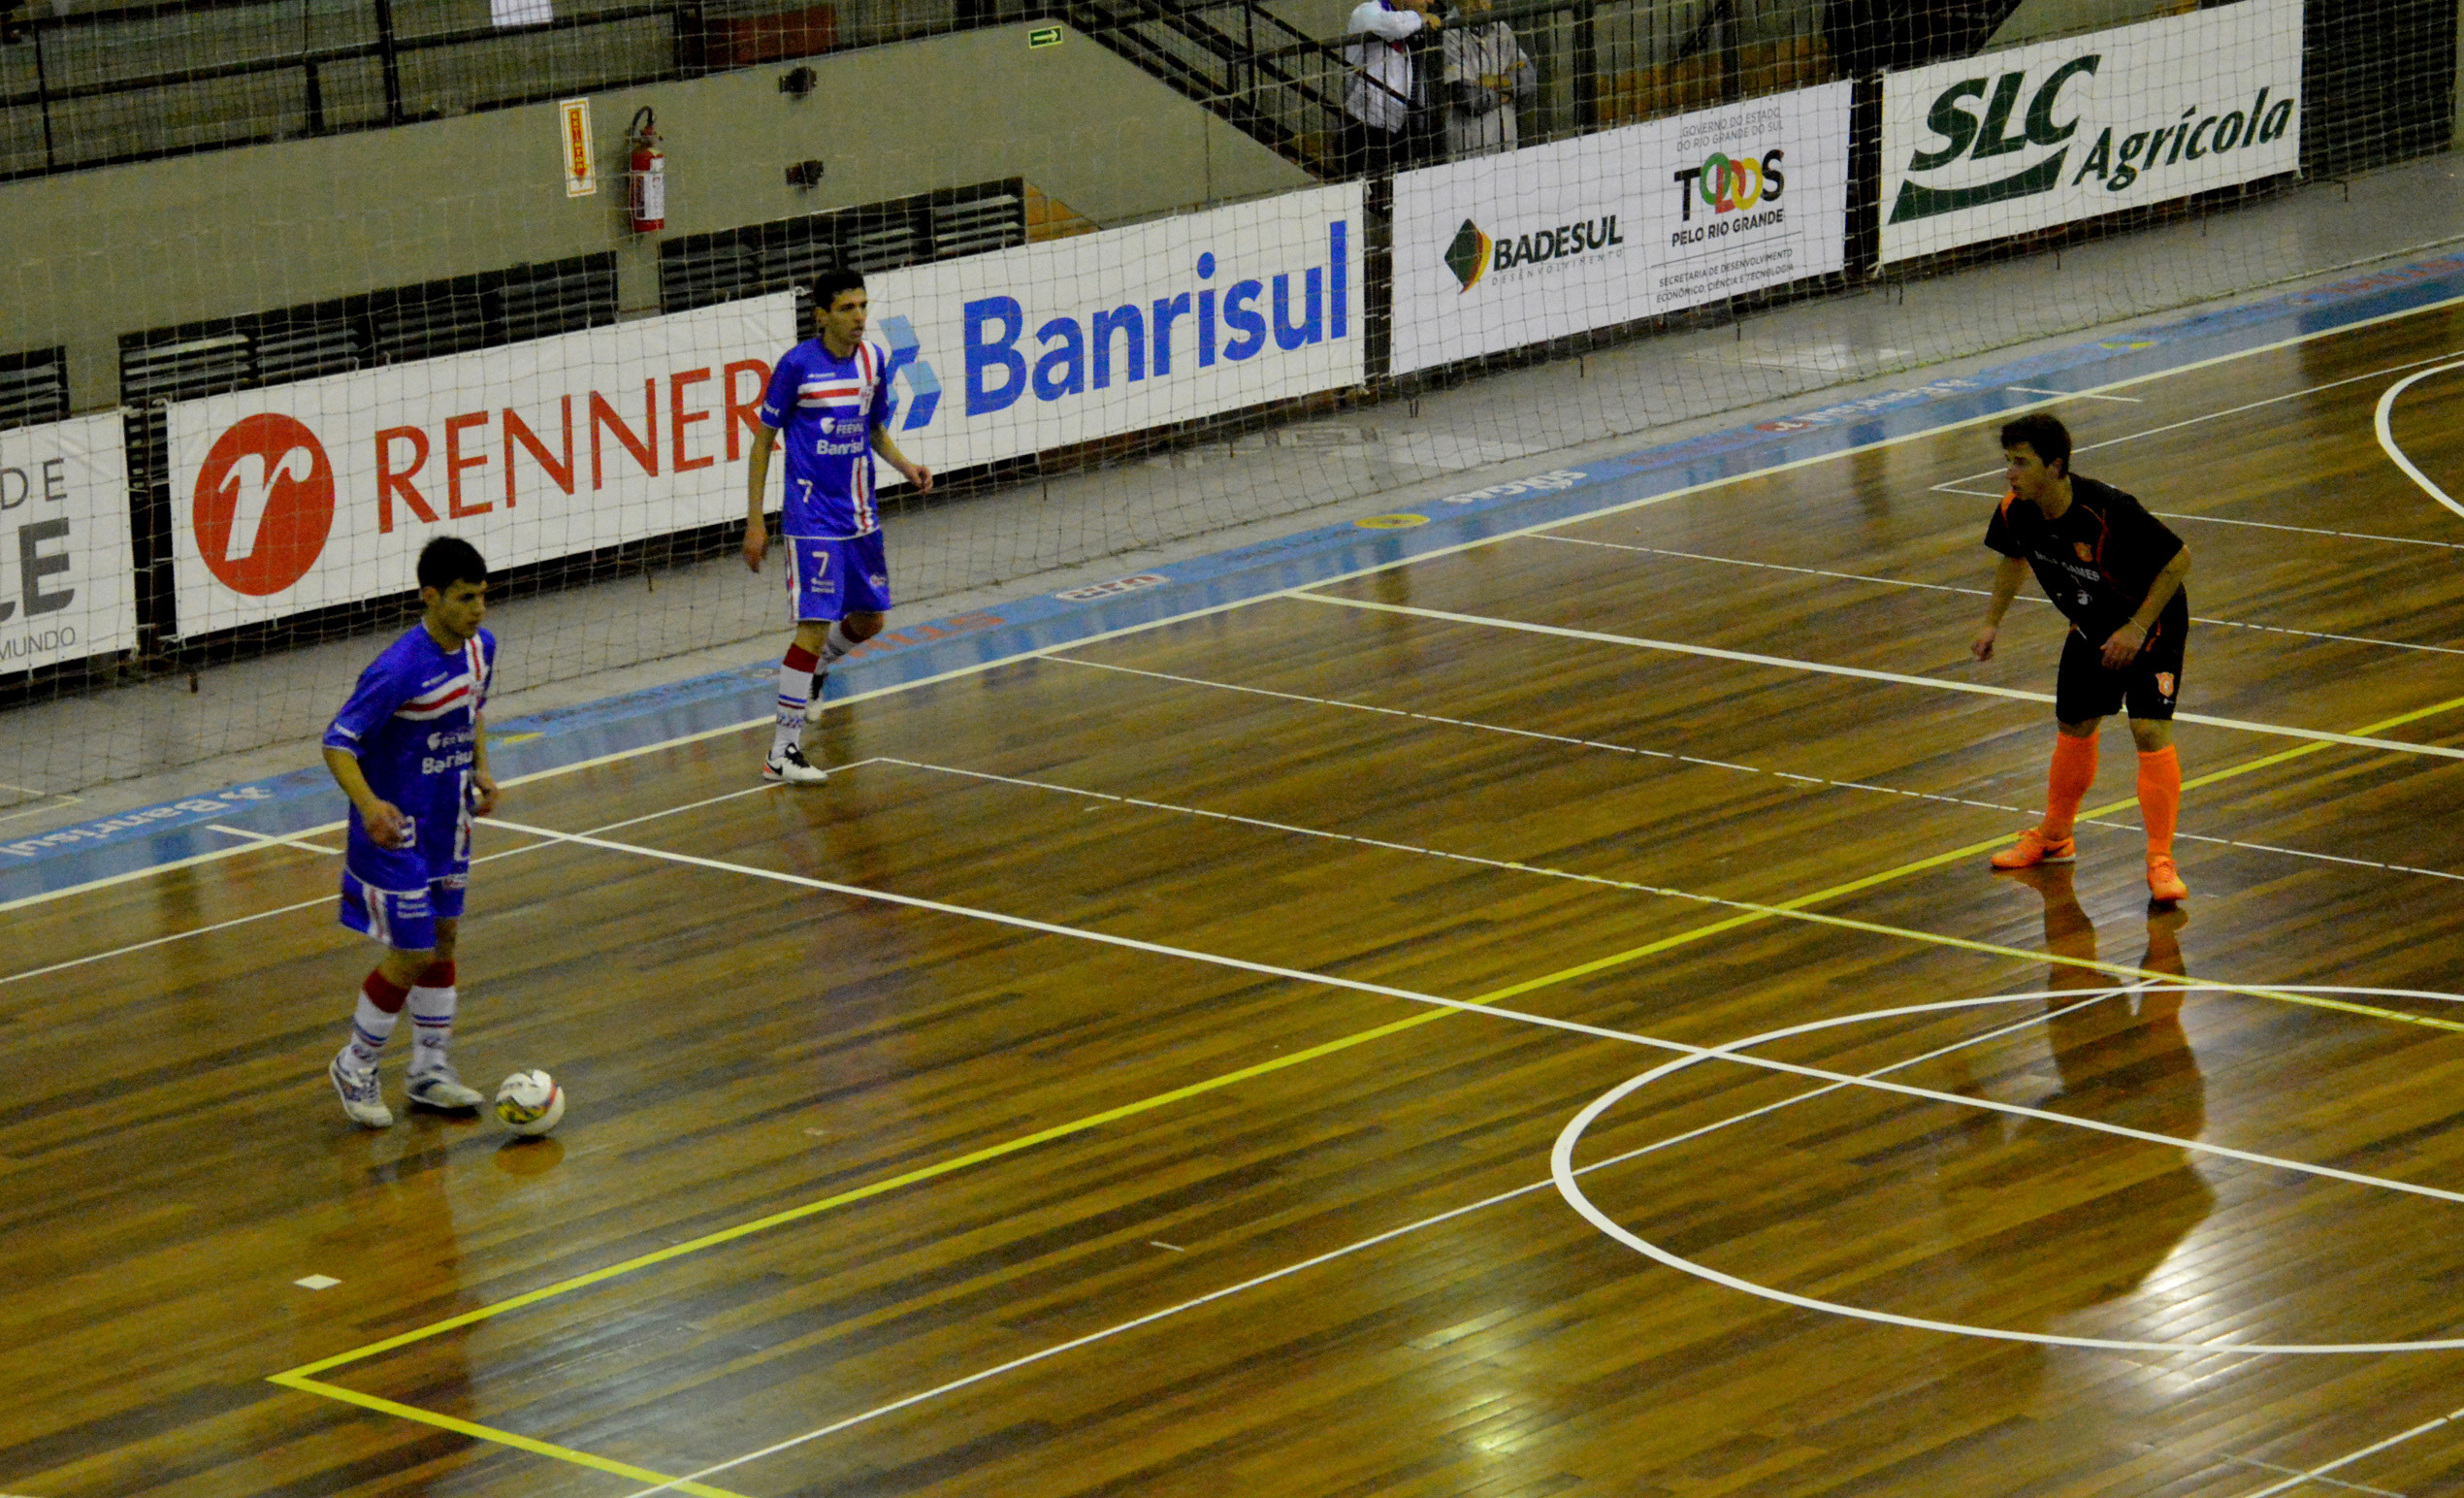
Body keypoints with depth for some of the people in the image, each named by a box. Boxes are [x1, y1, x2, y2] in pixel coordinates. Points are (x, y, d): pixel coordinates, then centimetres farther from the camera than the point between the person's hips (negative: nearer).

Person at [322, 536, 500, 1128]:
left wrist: (481, 769, 4)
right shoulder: (399, 670, -27)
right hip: (397, 831, -8)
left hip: (449, 824, 8)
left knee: (443, 940, 15)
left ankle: (430, 1069, 28)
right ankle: (355, 1068, 18)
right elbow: (338, 745, -24)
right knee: (411, 956, -3)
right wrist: (369, 805, -39)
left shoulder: (480, 648, -2)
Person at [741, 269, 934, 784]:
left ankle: (815, 667, 48)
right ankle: (782, 752, -7)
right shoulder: (797, 365, -12)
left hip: (861, 517, 7)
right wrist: (754, 522, -8)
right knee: (815, 626, -13)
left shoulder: (872, 359, 4)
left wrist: (907, 466, 0)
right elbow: (763, 441, -6)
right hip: (813, 519, -6)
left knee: (870, 618, 16)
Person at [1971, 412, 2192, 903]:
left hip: (2152, 622, -6)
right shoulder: (2015, 511, -18)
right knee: (2074, 728, 17)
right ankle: (2054, 837, 39)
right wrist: (1992, 622, 3)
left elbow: (2179, 559, -27)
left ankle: (2160, 859, -11)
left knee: (2150, 729, -18)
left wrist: (2137, 628, -27)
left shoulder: (2109, 510, -37)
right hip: (2091, 629, 6)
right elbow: (2015, 557, 8)